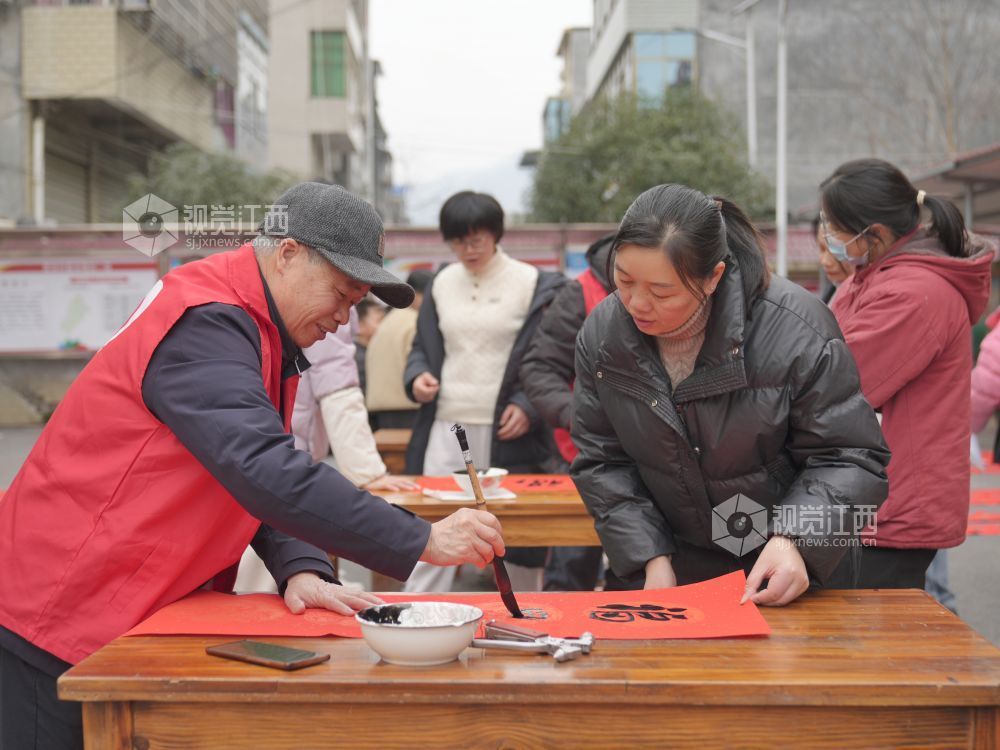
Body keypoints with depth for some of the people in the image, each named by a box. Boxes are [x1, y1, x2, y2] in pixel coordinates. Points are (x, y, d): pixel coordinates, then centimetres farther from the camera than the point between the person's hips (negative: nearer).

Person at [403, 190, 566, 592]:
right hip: (446, 427, 3)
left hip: (507, 429, -3)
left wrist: (529, 406, -13)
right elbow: (423, 346, 19)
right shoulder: (442, 283, 10)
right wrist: (417, 376, -2)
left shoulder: (533, 284, -2)